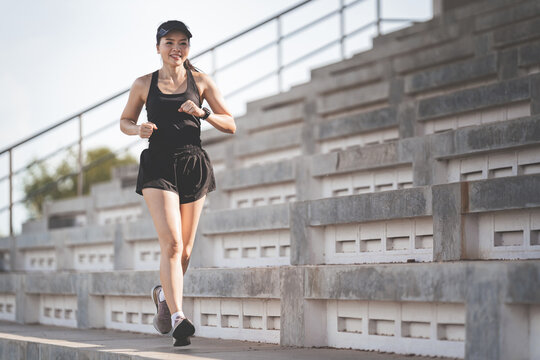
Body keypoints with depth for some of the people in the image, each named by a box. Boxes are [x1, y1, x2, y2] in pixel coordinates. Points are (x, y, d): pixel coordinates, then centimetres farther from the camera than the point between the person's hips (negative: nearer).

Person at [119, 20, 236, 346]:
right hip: (158, 167, -2)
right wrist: (139, 129, -5)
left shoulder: (201, 81, 6)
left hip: (193, 165, 2)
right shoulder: (144, 84, 6)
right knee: (172, 243, -18)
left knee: (184, 250, 8)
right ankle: (178, 317, -23)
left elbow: (231, 125, 7)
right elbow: (125, 121, 18)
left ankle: (164, 294, 38)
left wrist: (203, 113, -12)